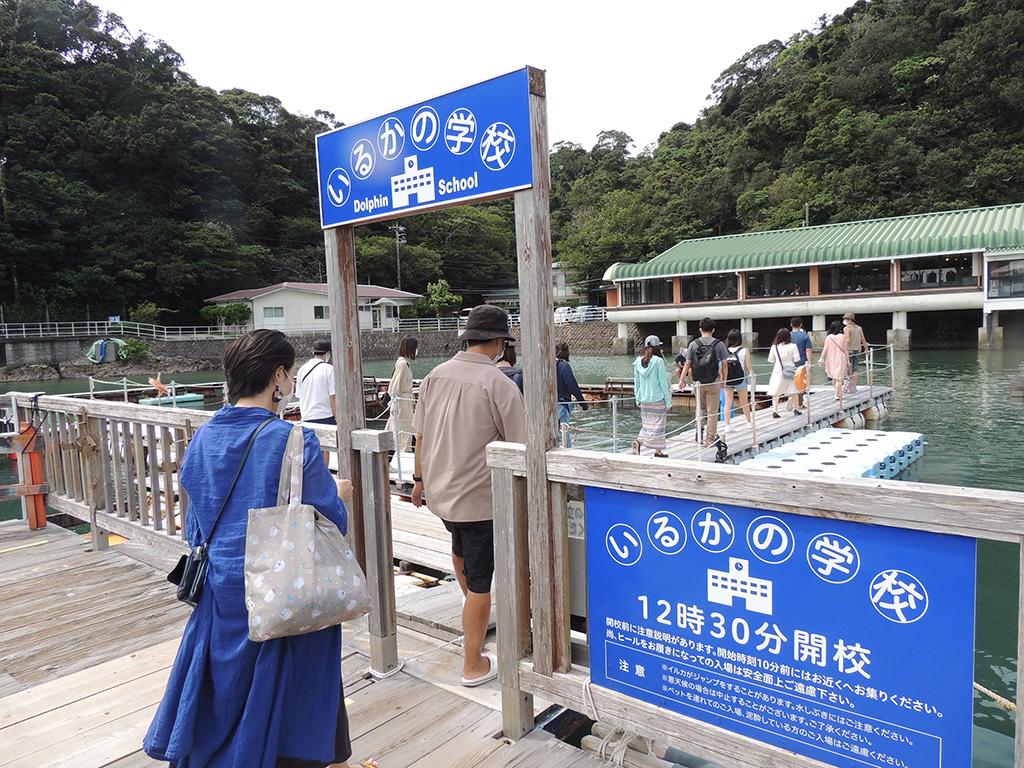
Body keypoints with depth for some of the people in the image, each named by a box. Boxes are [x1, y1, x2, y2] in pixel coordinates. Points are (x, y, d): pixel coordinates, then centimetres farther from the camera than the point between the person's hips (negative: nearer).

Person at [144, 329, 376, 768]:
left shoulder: (203, 440, -3)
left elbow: (196, 528, 6)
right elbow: (325, 525, -15)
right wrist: (339, 497, 4)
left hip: (222, 589, 5)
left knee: (227, 689, 24)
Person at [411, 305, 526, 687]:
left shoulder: (435, 375, -1)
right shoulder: (498, 385, -19)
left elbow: (421, 435, 7)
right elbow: (520, 447, -16)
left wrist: (420, 478, 19)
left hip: (439, 491, 7)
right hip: (480, 497, -7)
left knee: (461, 548, 32)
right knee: (480, 580, 7)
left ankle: (472, 614, 57)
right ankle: (473, 665, 19)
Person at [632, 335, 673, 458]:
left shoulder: (638, 361, 2)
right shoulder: (658, 361, -13)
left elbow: (636, 382, 8)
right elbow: (663, 383, -10)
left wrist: (638, 399, 17)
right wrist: (668, 401, -4)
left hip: (644, 400, 5)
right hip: (658, 399, -5)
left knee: (647, 424, 15)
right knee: (658, 424, 5)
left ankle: (638, 441, -7)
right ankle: (658, 451, 11)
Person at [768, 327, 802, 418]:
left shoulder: (774, 347, -4)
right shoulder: (792, 346, -7)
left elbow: (771, 360, 4)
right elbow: (796, 359, -6)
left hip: (778, 371, 0)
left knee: (776, 392, 4)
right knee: (793, 391, 15)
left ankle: (774, 410, -6)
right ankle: (795, 409, 23)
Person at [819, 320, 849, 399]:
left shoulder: (828, 337, -3)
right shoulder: (843, 337, -5)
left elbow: (825, 349, -5)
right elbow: (845, 349, -3)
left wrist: (821, 359, 1)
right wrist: (848, 360, 3)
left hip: (831, 360, 2)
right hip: (840, 359, -2)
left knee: (833, 378, 16)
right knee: (839, 378, 3)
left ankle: (838, 393, 28)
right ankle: (837, 395, 1)